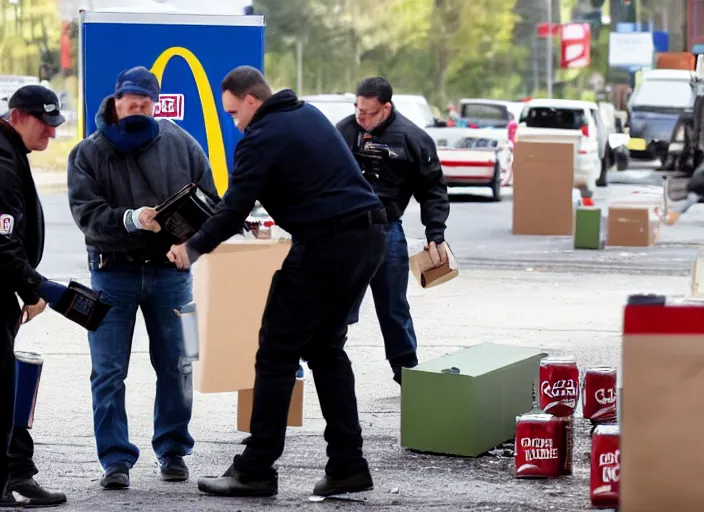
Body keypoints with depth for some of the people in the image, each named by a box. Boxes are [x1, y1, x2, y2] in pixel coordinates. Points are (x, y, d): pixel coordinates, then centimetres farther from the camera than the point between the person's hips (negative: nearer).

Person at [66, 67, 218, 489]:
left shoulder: (181, 145, 0)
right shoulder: (89, 153, -3)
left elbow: (209, 202, 4)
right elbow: (86, 213, -12)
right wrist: (131, 219, -28)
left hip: (170, 269, 1)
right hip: (113, 270, -1)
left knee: (175, 366, 8)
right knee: (109, 372, -2)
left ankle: (173, 451, 22)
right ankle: (117, 459, 4)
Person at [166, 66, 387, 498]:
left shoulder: (263, 138, -9)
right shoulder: (310, 115, 18)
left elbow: (233, 211, -12)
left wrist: (193, 249, 4)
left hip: (325, 247, -9)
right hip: (370, 237, 9)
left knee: (277, 354, -2)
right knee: (326, 347, 16)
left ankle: (256, 470, -1)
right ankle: (348, 465, 11)